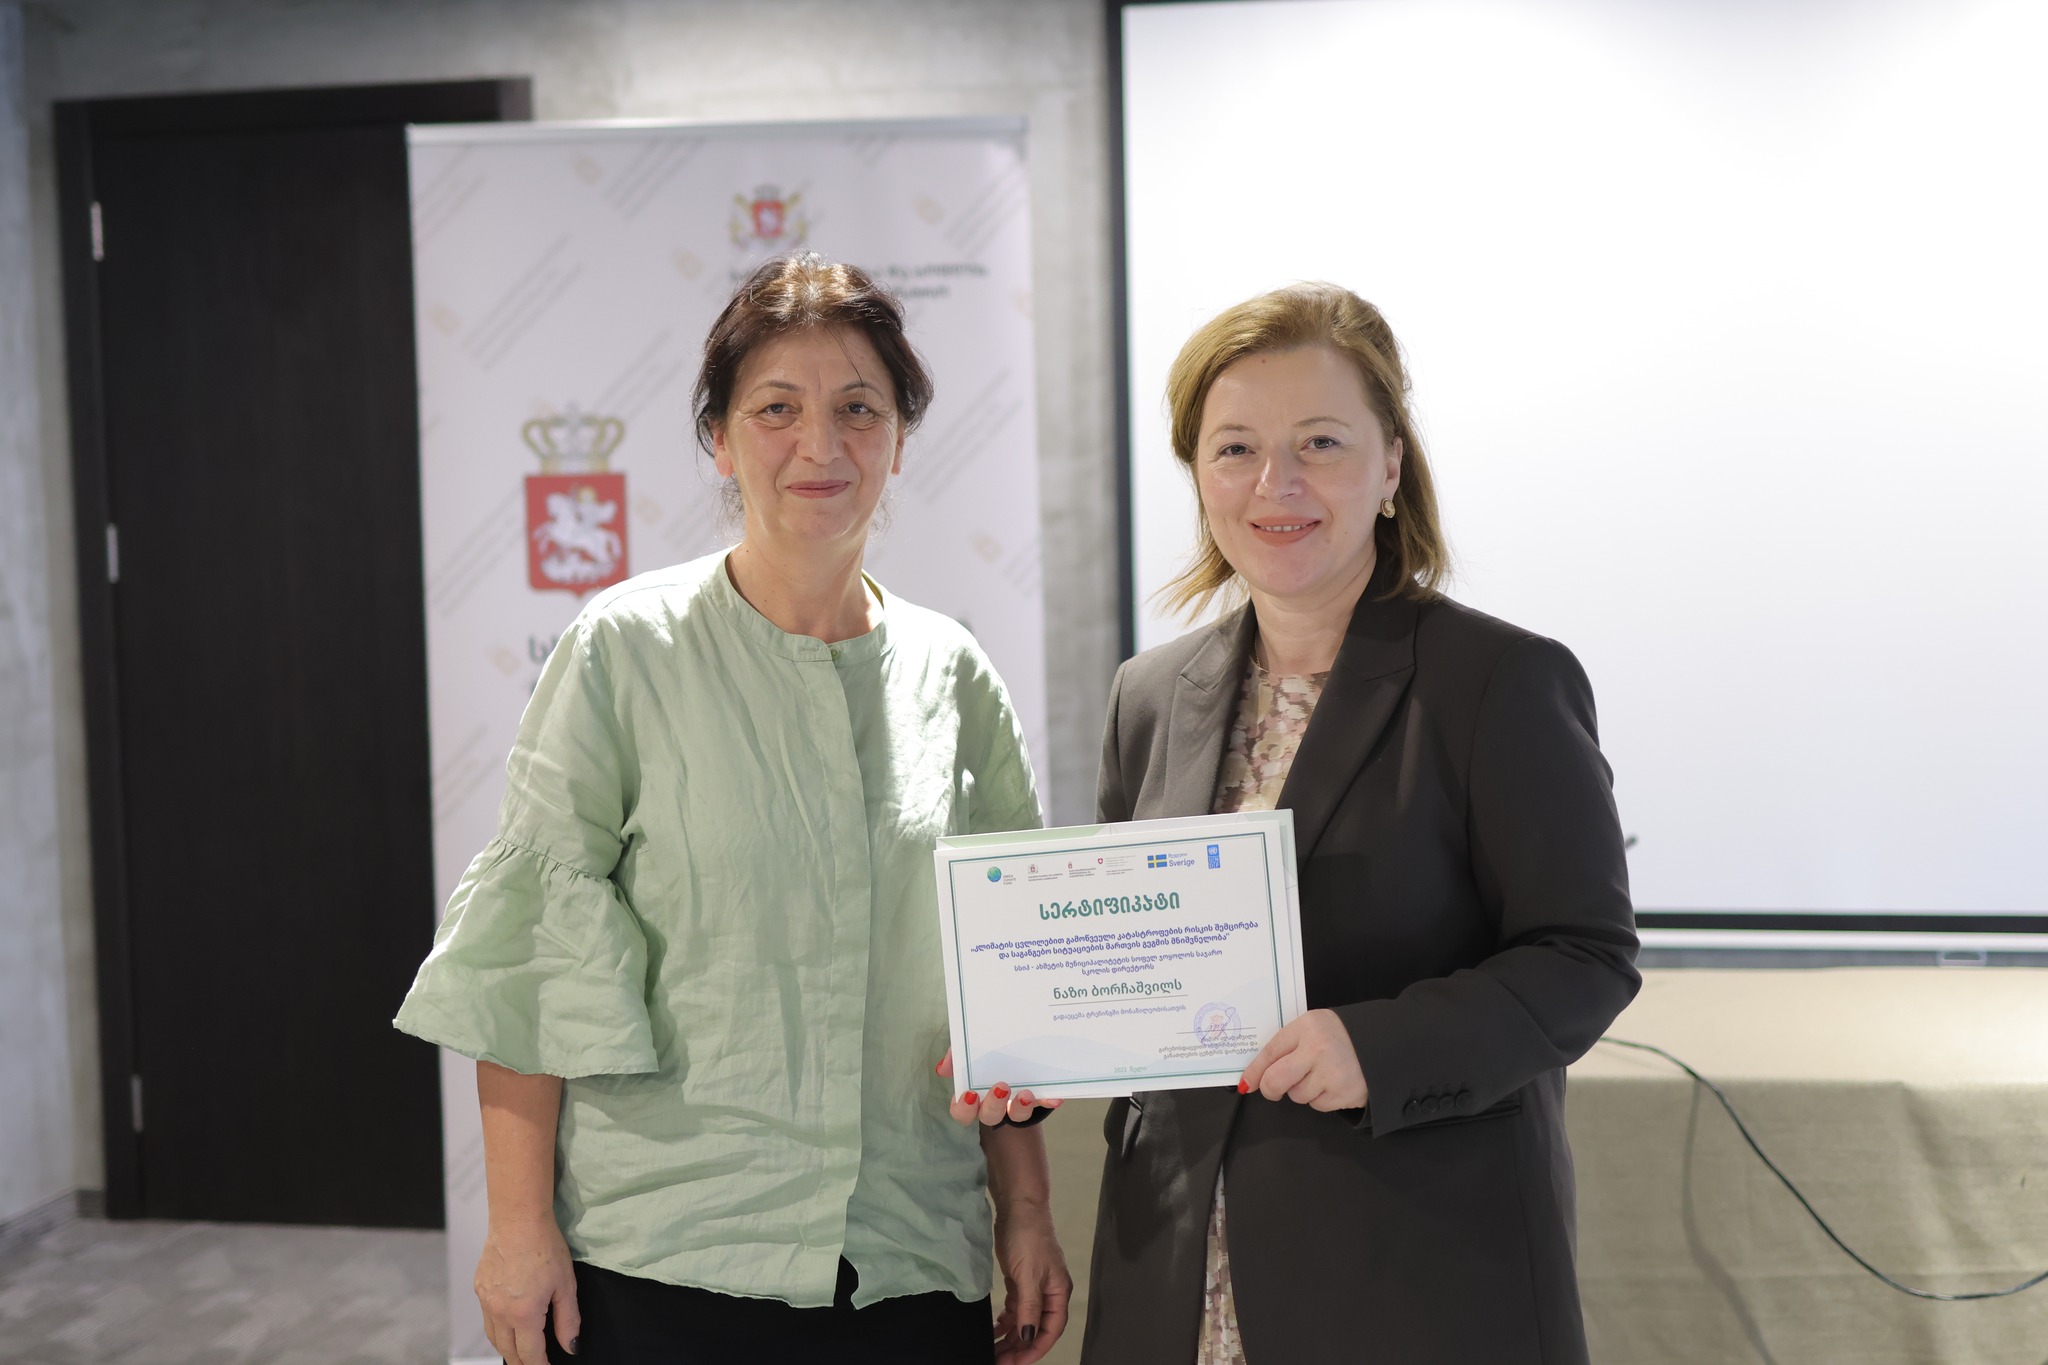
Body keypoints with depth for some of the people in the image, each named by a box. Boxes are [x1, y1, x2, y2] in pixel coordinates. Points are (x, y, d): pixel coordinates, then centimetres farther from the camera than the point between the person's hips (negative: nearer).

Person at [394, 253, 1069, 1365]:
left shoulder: (951, 676, 5)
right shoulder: (626, 650, -5)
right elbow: (532, 953, -6)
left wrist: (1026, 1210, 8)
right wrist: (520, 1225, -10)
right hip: (662, 1255, -3)